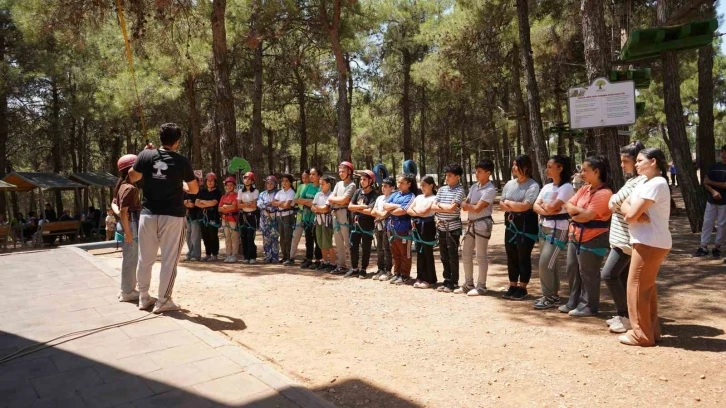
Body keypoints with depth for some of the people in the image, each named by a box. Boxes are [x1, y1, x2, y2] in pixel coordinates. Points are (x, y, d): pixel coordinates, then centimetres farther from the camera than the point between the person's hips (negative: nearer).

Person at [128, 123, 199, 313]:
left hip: (148, 214, 3)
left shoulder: (145, 155, 1)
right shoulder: (181, 161, -4)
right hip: (173, 216, -3)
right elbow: (194, 189, 7)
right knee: (169, 260, 3)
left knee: (145, 258, 14)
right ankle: (163, 301, 7)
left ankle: (144, 298, 25)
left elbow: (132, 178, 16)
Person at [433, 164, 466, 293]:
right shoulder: (442, 189, 10)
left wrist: (440, 205, -3)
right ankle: (447, 281, 23)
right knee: (444, 255, 12)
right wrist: (446, 208, -10)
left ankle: (454, 283, 11)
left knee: (453, 255, 1)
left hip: (453, 227, -6)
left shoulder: (460, 190, -7)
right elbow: (433, 206, 4)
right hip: (441, 226, 6)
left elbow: (452, 207, -17)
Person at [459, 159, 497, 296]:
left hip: (482, 224, -8)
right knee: (466, 254, 10)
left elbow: (477, 209, -18)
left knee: (481, 256, -1)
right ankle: (468, 284, 21)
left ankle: (481, 286, 9)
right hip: (471, 223, 8)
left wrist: (466, 205, -4)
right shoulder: (474, 187, 12)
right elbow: (465, 207, 9)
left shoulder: (490, 190, -13)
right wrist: (472, 205, -10)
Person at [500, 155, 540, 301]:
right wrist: (515, 207, -11)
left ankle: (522, 288, 13)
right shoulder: (509, 184, 9)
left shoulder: (533, 185, -12)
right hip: (511, 224, 7)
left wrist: (509, 203, -7)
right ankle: (512, 286, 21)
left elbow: (525, 206, -21)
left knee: (524, 258, 2)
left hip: (526, 225, -7)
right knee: (511, 257, 11)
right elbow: (501, 204, 7)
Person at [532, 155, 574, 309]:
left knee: (545, 263, -10)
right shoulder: (547, 187, 13)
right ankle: (553, 294, 22)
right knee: (550, 263, 12)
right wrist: (546, 210, -14)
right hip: (543, 227, 8)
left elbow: (553, 207, -21)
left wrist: (543, 205, -1)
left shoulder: (567, 187, -12)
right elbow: (535, 206, 5)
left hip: (558, 229, -8)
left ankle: (549, 297, 3)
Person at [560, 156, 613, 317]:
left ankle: (589, 306, 17)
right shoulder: (584, 189, 10)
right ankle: (574, 302, 29)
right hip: (575, 236, 9)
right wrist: (581, 211, -17)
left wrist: (574, 214, -5)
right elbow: (568, 206, 1)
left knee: (588, 273, 3)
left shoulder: (604, 193, -17)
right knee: (572, 270, 15)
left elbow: (587, 216, -23)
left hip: (592, 239, -9)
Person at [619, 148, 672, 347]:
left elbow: (630, 215, -21)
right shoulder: (646, 183, 15)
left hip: (650, 243, -10)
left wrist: (630, 209, 0)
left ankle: (641, 334, 5)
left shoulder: (655, 184, -17)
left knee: (637, 286, -4)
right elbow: (625, 207, 6)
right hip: (650, 242, 10)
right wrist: (637, 214, -13)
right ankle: (652, 330, 25)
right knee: (646, 286, 16)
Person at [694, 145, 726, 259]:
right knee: (707, 223, 2)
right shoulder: (714, 166, 7)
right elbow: (706, 182, 3)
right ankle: (703, 247, 5)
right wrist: (713, 191, -14)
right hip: (711, 200, 3)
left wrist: (711, 182, -8)